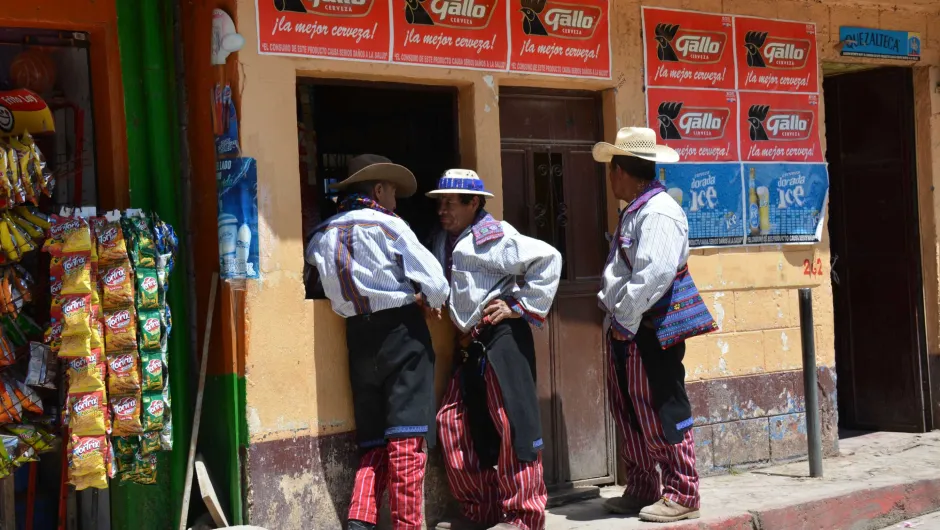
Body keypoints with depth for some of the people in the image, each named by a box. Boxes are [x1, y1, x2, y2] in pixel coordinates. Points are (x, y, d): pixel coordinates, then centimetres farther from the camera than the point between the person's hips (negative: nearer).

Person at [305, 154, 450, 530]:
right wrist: (429, 302, 13)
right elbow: (436, 283, -9)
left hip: (358, 336, 5)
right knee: (407, 436, -3)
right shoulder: (389, 226, -5)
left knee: (373, 440, 11)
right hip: (400, 330, -5)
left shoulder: (322, 235, 10)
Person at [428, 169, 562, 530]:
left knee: (512, 422, -6)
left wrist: (521, 305, -13)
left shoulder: (493, 236, -10)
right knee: (453, 421, 8)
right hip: (471, 345, 9)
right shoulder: (443, 242, 12)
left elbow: (547, 258, -14)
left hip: (502, 337, -9)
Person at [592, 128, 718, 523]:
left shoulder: (659, 212, -16)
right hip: (626, 331, 10)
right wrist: (615, 314, 11)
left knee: (661, 414, -3)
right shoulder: (634, 212, 17)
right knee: (628, 413, 15)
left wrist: (624, 320, -20)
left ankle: (681, 496, 8)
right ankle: (642, 491, 26)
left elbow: (654, 275, -26)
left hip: (651, 332, -10)